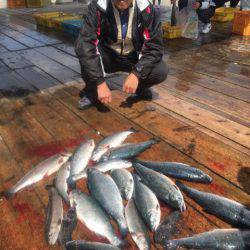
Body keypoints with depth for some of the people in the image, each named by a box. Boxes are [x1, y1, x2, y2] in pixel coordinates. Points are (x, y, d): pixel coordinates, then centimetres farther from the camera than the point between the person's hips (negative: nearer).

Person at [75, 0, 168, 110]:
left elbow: (155, 46, -19)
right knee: (86, 52, -31)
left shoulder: (146, 9, -20)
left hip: (134, 57, 1)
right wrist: (100, 82, -41)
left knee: (161, 71, -26)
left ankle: (140, 87, 8)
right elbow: (84, 43, -32)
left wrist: (136, 73, -35)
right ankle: (91, 91, -4)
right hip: (107, 56, 0)